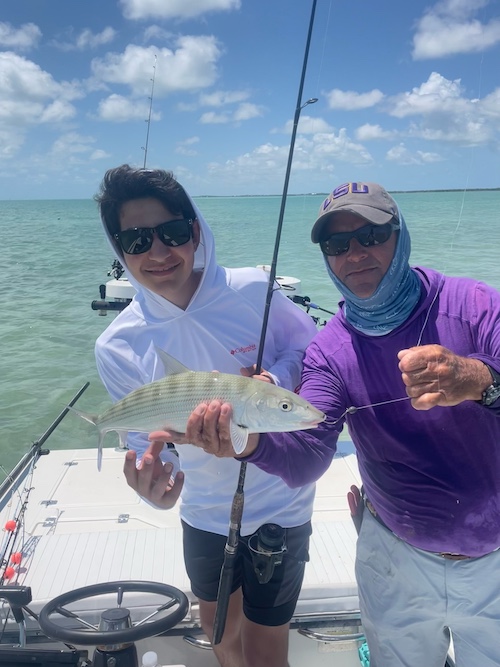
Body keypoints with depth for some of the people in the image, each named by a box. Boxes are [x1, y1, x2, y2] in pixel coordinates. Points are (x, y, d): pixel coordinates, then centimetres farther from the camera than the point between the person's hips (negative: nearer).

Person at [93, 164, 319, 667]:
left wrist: (276, 379, -24)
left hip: (279, 506, -2)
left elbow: (308, 348, -4)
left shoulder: (255, 290, -20)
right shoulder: (118, 347, -16)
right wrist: (154, 486, -33)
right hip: (204, 512, 3)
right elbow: (148, 442, -12)